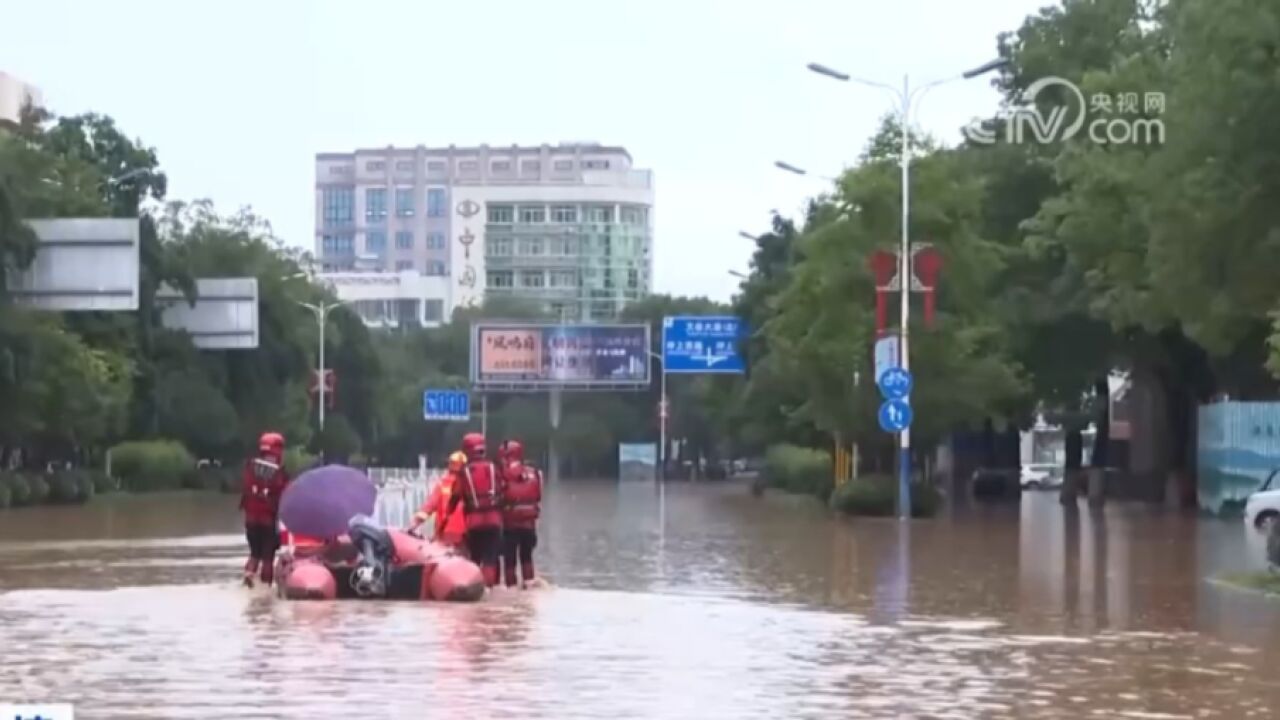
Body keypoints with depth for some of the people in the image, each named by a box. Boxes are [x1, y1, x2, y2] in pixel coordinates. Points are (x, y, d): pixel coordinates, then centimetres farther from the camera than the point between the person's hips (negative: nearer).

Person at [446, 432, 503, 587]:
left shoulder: (464, 471, 0)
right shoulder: (492, 468, 4)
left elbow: (456, 497, 1)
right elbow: (502, 493, 5)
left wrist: (447, 515, 12)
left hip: (474, 520, 0)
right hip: (493, 518, 0)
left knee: (475, 557, 12)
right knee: (491, 556, -1)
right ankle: (489, 585, -11)